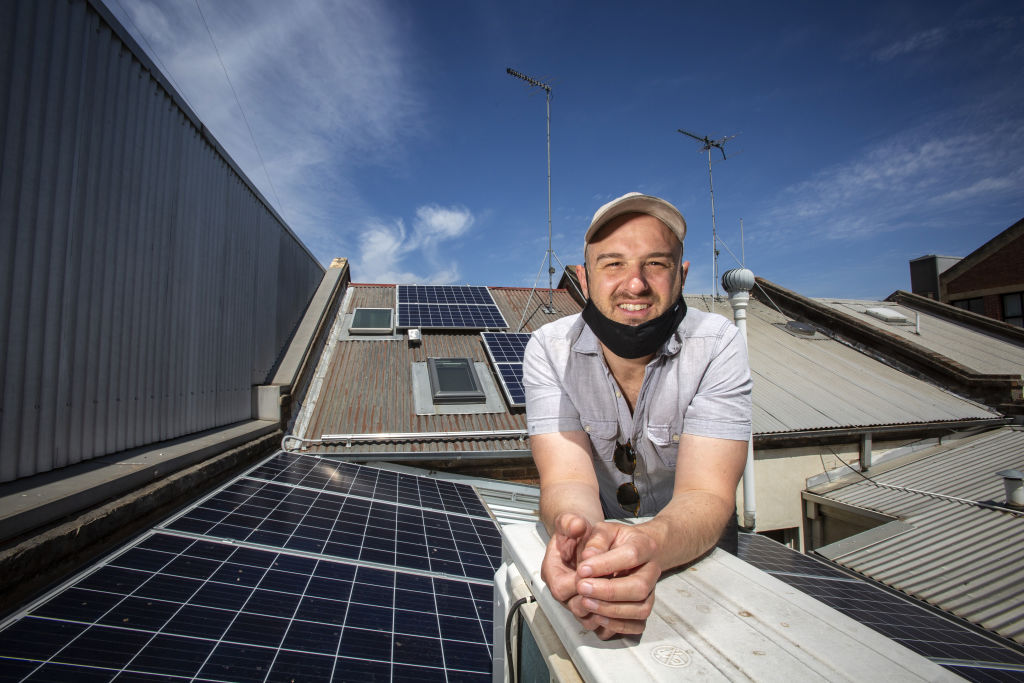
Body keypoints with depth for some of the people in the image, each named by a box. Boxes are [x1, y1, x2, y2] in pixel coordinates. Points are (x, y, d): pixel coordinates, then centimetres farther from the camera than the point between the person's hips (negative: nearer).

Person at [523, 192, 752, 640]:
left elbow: (706, 494, -23)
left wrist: (652, 544, -44)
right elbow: (567, 480, -21)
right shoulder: (549, 350, -15)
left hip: (693, 555, 1)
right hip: (588, 552, 0)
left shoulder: (719, 347, -17)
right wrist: (581, 537, -44)